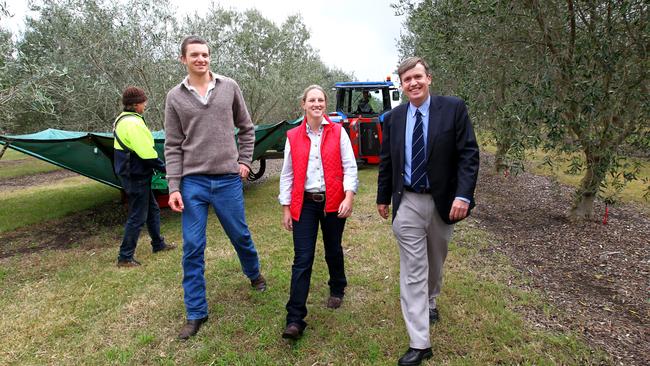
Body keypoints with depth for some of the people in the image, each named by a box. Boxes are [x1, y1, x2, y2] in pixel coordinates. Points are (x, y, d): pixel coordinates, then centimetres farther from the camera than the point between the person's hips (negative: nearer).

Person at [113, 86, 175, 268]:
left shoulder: (122, 120, 12)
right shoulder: (133, 123, -21)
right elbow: (147, 154, -23)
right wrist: (165, 168, -11)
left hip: (130, 174, 10)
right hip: (136, 177, -10)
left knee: (152, 210, 21)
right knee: (137, 217, -1)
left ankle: (158, 244, 34)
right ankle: (125, 257, 8)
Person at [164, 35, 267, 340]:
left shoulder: (229, 87, 4)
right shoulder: (175, 97, 3)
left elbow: (246, 128, 12)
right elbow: (173, 146, 1)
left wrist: (244, 161, 3)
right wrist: (173, 187, -5)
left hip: (228, 180, 0)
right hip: (192, 182, 0)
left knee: (241, 235, 14)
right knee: (192, 248, 3)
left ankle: (254, 274, 44)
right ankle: (196, 313, 17)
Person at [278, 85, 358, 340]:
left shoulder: (338, 132, 0)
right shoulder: (293, 136, 3)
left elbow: (349, 167, -2)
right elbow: (287, 174, 6)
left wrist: (349, 196, -15)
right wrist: (286, 208, 4)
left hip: (333, 202, 0)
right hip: (304, 203, 0)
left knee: (333, 250, 17)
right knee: (302, 259, -4)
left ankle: (337, 290, 45)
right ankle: (295, 319, 1)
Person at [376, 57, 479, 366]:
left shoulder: (453, 108, -6)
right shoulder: (394, 117, 3)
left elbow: (468, 154, -9)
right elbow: (386, 161, 9)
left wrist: (463, 195, -20)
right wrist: (383, 197, 11)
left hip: (443, 201, 0)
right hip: (407, 203, 1)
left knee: (435, 261, 20)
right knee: (412, 270, 1)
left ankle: (430, 301, 51)